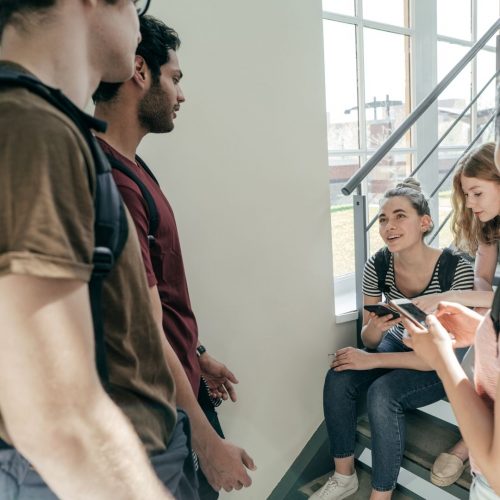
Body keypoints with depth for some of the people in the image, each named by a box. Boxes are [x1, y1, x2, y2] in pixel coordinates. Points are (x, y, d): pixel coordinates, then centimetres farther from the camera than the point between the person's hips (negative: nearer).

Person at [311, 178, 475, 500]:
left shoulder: (456, 270, -27)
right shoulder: (377, 265, -15)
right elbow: (369, 341, -5)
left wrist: (372, 360, -27)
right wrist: (375, 327, -31)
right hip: (399, 346, 4)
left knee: (383, 393, -31)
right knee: (338, 379, -20)